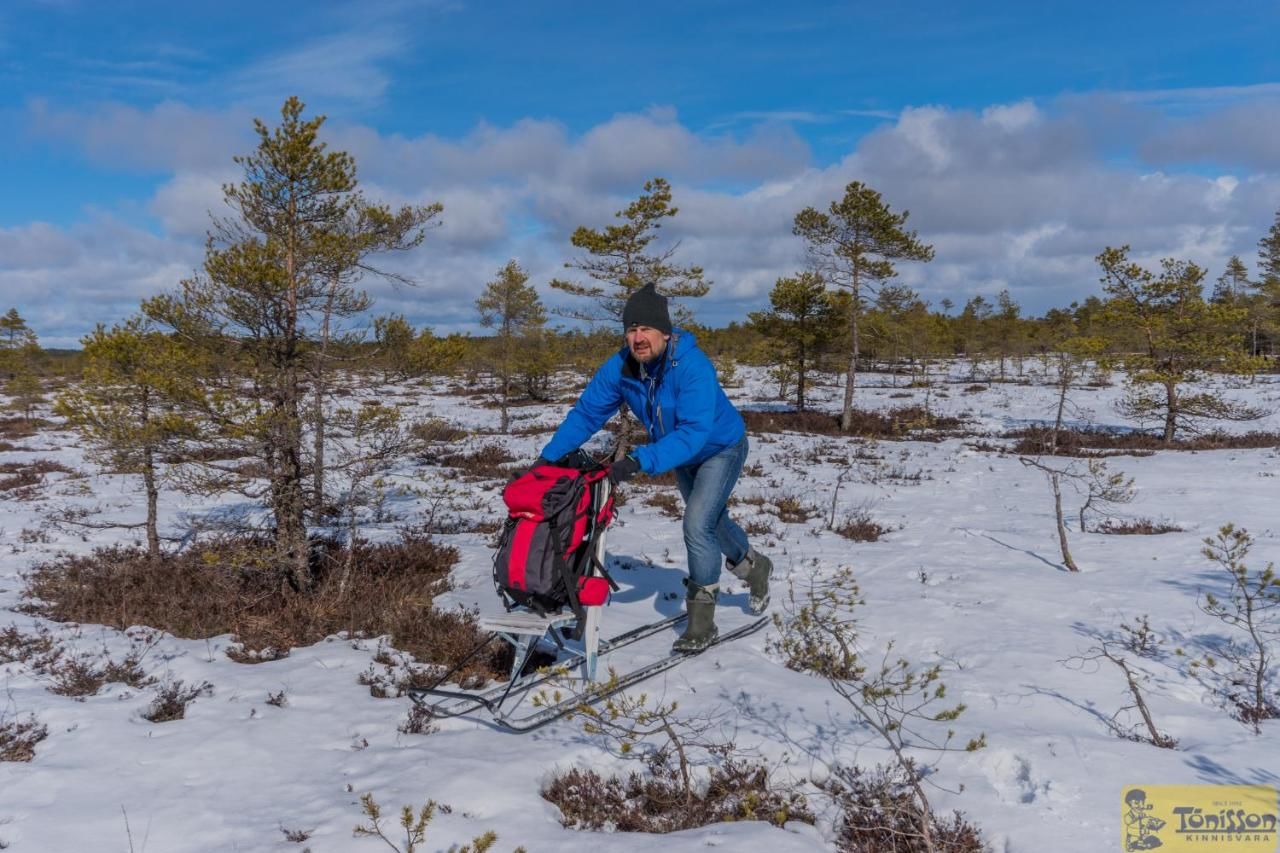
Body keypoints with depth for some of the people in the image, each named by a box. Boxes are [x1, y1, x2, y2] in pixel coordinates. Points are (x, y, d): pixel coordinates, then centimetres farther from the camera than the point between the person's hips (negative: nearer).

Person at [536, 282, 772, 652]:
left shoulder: (692, 365, -39)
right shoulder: (620, 367, -22)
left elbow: (694, 431, -46)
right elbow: (586, 413, -17)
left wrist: (640, 462, -55)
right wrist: (548, 457, -26)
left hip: (721, 448, -6)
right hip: (681, 455, 7)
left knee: (697, 524, -19)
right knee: (711, 521, 22)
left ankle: (701, 620, -2)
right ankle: (754, 566, 51)